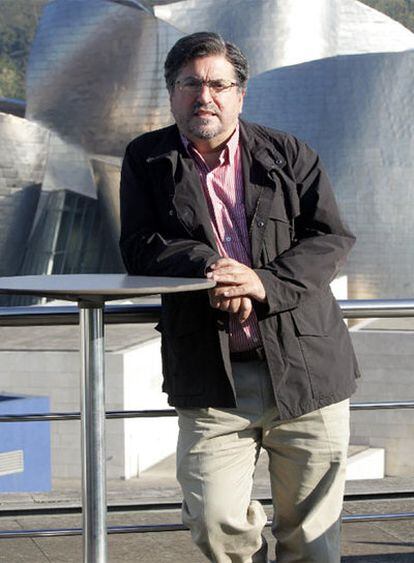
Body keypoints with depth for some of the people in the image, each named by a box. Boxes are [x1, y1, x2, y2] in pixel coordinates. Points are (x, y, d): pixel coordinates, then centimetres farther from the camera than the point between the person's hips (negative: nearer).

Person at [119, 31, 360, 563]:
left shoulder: (290, 154, 7)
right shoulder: (147, 160, 9)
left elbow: (331, 238, -1)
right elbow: (139, 247, 0)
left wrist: (266, 283, -18)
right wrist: (207, 267, -18)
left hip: (304, 369, 1)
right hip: (211, 379, 0)